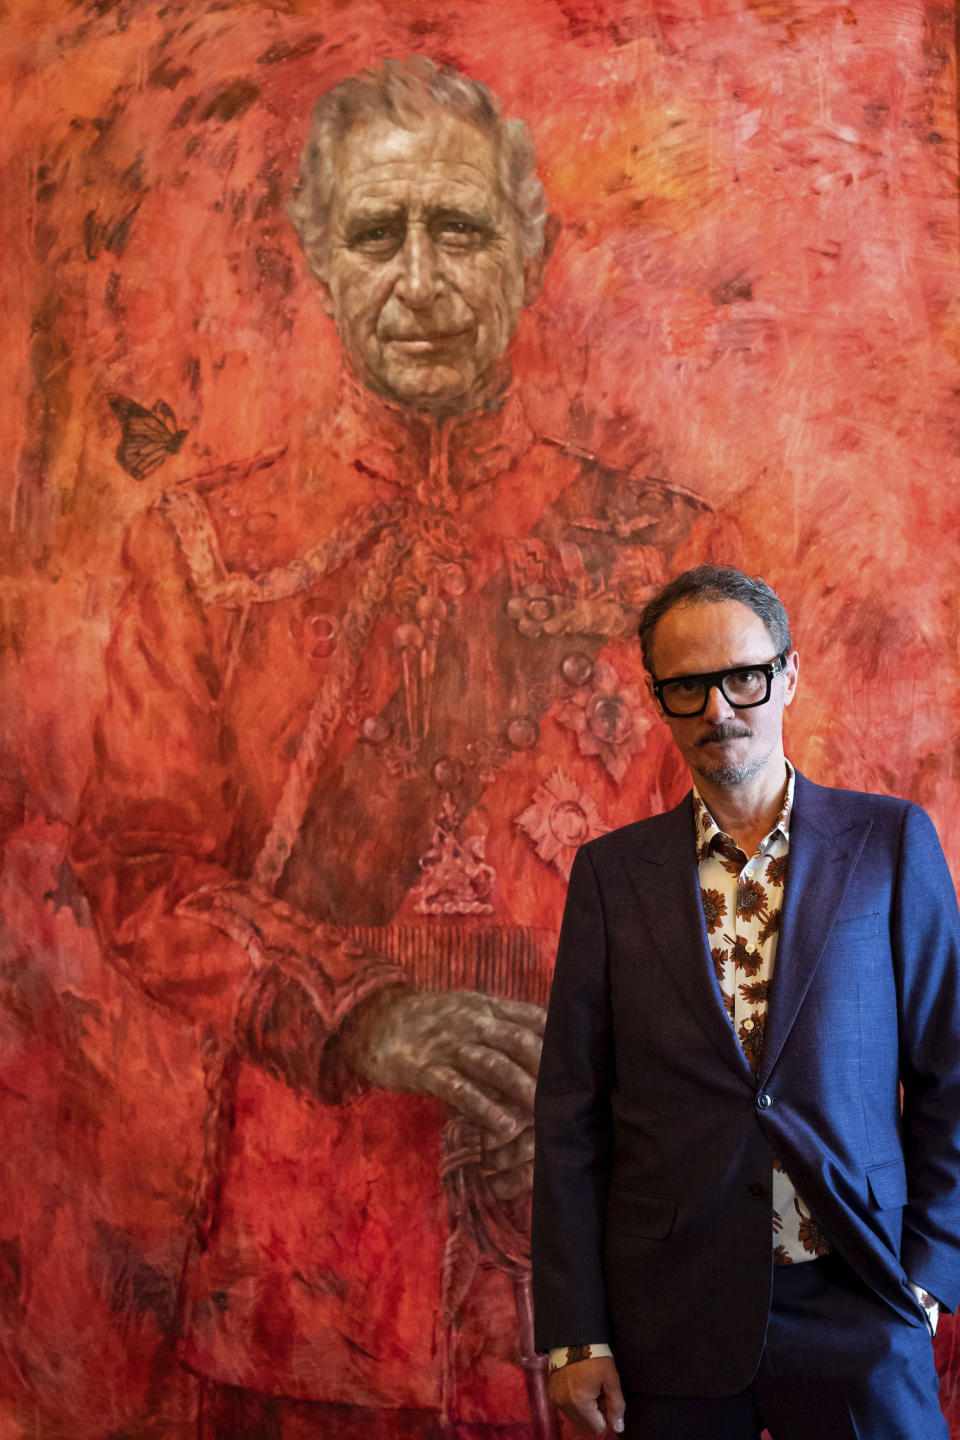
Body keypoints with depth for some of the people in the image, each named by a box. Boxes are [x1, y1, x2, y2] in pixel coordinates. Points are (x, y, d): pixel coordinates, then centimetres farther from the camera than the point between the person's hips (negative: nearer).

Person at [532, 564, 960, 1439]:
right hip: (670, 1319, 1)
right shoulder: (612, 872, 4)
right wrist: (576, 1335, 0)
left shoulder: (889, 843, 1)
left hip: (853, 1304, -1)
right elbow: (572, 1111, 3)